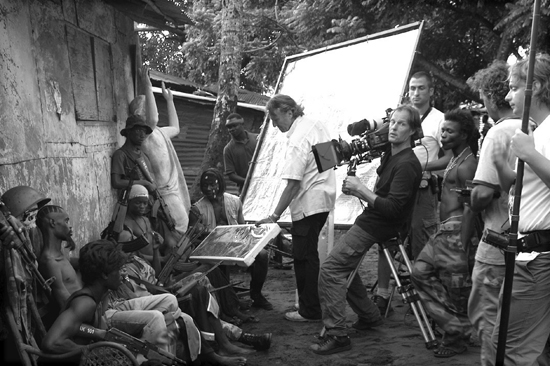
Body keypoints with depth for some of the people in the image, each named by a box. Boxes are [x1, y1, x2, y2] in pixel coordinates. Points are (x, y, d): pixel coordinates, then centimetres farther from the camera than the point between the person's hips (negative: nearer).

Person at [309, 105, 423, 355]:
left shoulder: (406, 165, -19)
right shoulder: (390, 156, 10)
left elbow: (392, 208, -24)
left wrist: (361, 190, -21)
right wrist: (356, 191, 2)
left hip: (374, 226, -10)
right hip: (370, 221, 10)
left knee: (330, 270, -14)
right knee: (344, 267, 18)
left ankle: (337, 335, -9)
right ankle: (369, 316, 31)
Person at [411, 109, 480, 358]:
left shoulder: (467, 164, -13)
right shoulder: (454, 159, 17)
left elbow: (469, 208, -19)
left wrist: (463, 246, -22)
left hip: (457, 230, -10)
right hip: (443, 230, 10)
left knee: (456, 288, -1)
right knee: (420, 272, 8)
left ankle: (457, 339, 15)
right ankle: (453, 326, 16)